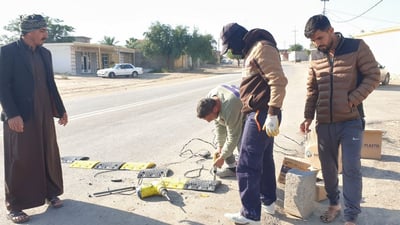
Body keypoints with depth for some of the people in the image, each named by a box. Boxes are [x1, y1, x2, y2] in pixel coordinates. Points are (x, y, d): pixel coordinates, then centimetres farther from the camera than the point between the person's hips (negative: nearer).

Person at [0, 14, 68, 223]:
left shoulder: (45, 53, 11)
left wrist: (60, 110, 14)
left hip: (44, 115, 6)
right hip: (19, 117, -6)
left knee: (48, 155, 12)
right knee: (19, 161, 1)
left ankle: (50, 193, 28)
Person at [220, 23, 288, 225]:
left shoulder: (262, 48, -12)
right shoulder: (252, 51, 20)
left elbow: (278, 81, -22)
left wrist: (272, 114, -26)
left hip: (261, 115, -11)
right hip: (259, 114, 11)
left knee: (246, 165, -7)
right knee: (264, 159, 19)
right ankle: (268, 201, 33)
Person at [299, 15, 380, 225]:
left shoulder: (357, 47, -5)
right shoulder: (315, 57, 8)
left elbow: (373, 76, -6)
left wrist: (352, 100, -16)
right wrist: (308, 116, 6)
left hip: (350, 121, -4)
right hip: (324, 123, 4)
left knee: (351, 169, -3)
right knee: (327, 166, 12)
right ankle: (333, 204, 32)